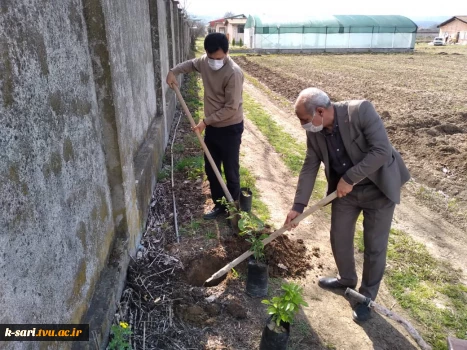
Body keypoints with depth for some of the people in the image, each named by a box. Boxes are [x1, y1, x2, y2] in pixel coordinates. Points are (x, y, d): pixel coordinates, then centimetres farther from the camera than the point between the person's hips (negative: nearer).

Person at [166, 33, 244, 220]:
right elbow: (191, 64, 23)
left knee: (231, 172, 4)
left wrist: (206, 121, -18)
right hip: (212, 127, 8)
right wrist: (173, 71, 7)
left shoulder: (233, 73, -23)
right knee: (210, 169, 14)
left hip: (230, 129, -7)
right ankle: (219, 205, 31)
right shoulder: (205, 61, -1)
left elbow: (231, 108, -22)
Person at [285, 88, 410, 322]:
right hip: (344, 189, 5)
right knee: (339, 239, 13)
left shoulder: (361, 110, -26)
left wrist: (349, 178, -26)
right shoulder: (314, 132, -9)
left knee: (375, 246, 6)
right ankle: (347, 280, 42)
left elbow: (382, 150, -29)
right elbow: (309, 168, -3)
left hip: (378, 188, -4)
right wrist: (298, 206, -6)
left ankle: (366, 296, 28)